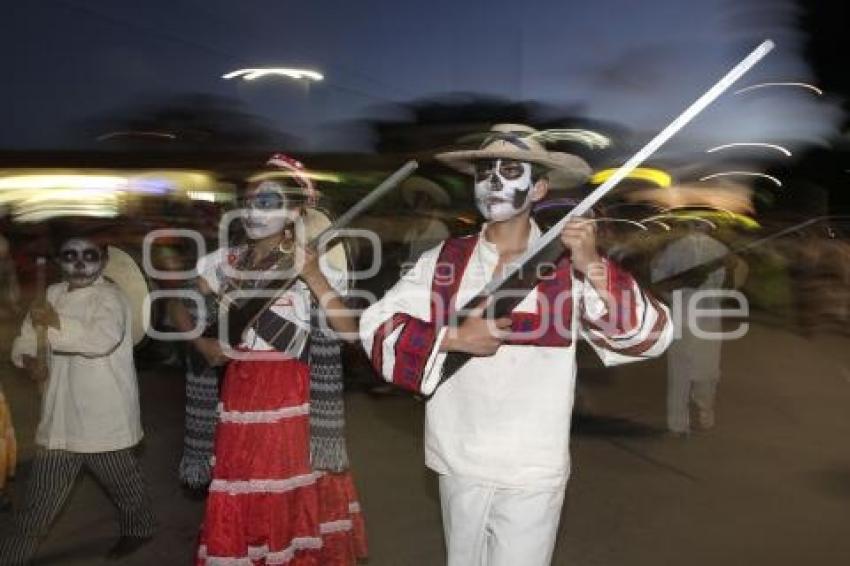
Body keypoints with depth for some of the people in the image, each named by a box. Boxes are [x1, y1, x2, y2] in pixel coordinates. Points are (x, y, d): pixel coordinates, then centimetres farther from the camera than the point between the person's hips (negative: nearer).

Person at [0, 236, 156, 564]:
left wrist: (57, 323, -37)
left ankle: (139, 528, 39)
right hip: (61, 416, 6)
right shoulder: (53, 295, 10)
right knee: (41, 496, 12)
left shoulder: (109, 296, -13)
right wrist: (28, 357, -2)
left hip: (103, 417, -5)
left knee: (122, 481, 14)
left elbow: (103, 338, -32)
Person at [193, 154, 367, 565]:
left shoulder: (311, 265, -5)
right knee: (235, 511, 10)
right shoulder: (226, 262, 7)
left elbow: (349, 331, -16)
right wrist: (204, 344, 2)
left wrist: (314, 277, -23)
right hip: (238, 398, 4)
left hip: (292, 402, -4)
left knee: (291, 504, 3)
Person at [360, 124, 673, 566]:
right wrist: (452, 338, -17)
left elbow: (651, 338, -13)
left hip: (532, 474, -2)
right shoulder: (442, 262, 0)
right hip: (457, 465, 3)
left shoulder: (569, 267, -7)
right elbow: (376, 327, -4)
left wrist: (593, 268, -27)